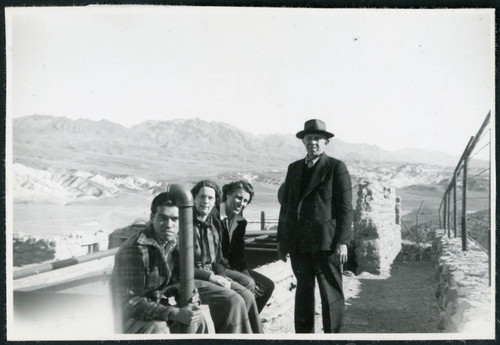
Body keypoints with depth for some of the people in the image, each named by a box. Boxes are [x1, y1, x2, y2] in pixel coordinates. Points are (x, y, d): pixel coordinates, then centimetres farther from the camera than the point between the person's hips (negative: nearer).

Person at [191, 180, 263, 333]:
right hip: (192, 280, -7)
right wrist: (211, 277, -15)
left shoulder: (215, 224, 11)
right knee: (235, 300, -23)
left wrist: (223, 277, -2)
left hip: (212, 275, 7)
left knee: (247, 296, -11)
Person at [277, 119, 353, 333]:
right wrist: (282, 240, 12)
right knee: (303, 291, 12)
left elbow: (345, 208, -5)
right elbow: (286, 206, 15)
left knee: (331, 293, -1)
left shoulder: (336, 167, 0)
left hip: (325, 242, -5)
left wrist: (342, 242, -11)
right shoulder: (294, 168, 15)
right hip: (299, 243, 5)